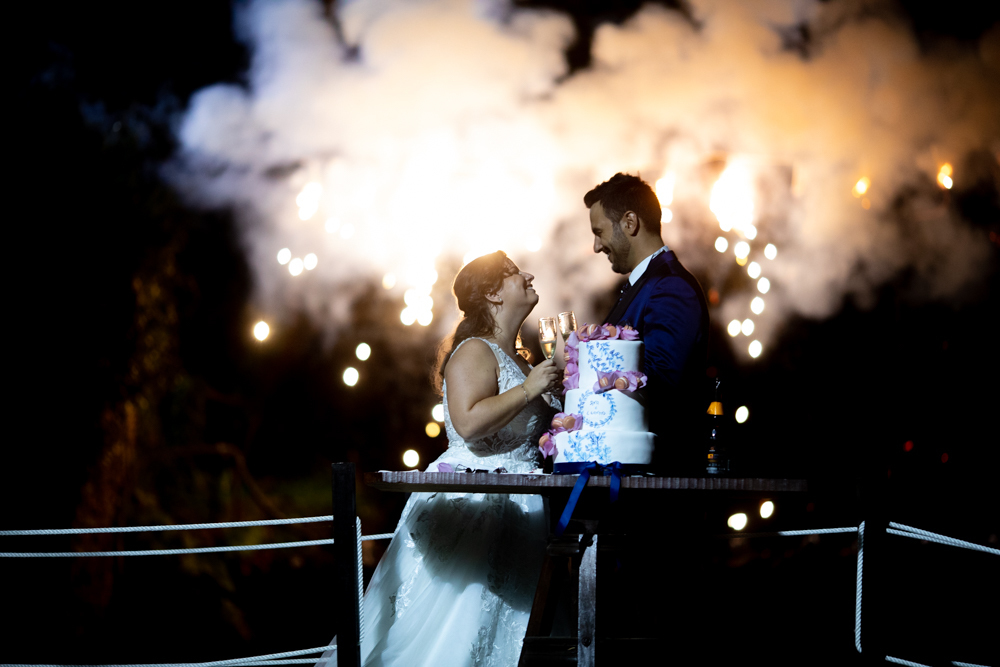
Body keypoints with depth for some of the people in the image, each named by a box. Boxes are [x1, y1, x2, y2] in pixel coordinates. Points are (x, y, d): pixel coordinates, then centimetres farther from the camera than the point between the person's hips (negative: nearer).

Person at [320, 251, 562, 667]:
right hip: (469, 505, -9)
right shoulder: (474, 353, -10)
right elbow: (469, 423, -26)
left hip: (509, 511, 9)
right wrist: (529, 389, -20)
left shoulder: (515, 360, 18)